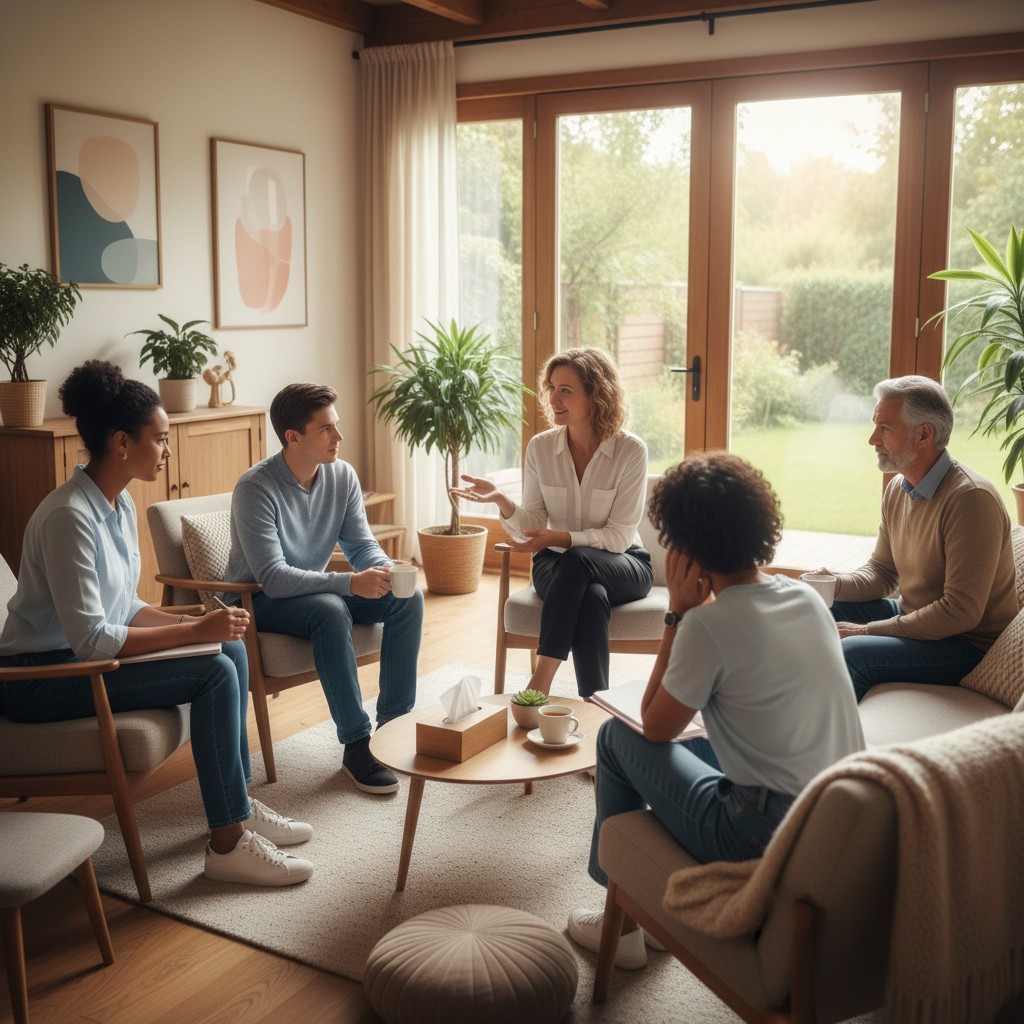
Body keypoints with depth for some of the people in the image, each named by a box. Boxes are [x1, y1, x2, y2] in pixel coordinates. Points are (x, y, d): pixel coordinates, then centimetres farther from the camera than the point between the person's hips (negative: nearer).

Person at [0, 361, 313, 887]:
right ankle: (227, 845, -11)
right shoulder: (69, 516, -25)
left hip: (83, 656, 9)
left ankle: (237, 801, 13)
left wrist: (189, 620, -6)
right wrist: (194, 631, -24)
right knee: (215, 673, -20)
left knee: (231, 649, 2)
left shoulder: (120, 503, 4)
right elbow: (90, 639, -28)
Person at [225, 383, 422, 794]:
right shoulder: (256, 488, -24)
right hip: (259, 600, -6)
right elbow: (273, 578, -31)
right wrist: (351, 582, -40)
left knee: (408, 598, -14)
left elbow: (361, 543, -1)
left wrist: (385, 569, -25)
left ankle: (394, 726, -8)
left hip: (315, 588, 7)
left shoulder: (342, 476, -5)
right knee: (331, 610, -37)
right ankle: (356, 745, -28)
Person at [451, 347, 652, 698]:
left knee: (576, 560, -38)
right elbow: (533, 526, -3)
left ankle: (541, 680, -34)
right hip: (557, 564, 1)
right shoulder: (540, 447, -2)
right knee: (591, 597, -36)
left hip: (622, 566, -1)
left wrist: (561, 538, -27)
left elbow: (619, 535, -14)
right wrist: (501, 500, -23)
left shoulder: (630, 450, -11)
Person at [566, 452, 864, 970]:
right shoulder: (806, 598, 4)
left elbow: (655, 726, -4)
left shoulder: (709, 625, -18)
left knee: (618, 737, 8)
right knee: (692, 746, 28)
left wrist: (678, 614, -5)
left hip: (769, 840, -8)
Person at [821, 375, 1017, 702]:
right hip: (913, 615, 9)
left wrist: (868, 630, -22)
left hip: (968, 645, -9)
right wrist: (838, 583, -8)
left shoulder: (970, 498, -24)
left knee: (849, 653, -28)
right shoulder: (897, 489, 3)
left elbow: (960, 613, -27)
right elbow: (882, 571, 15)